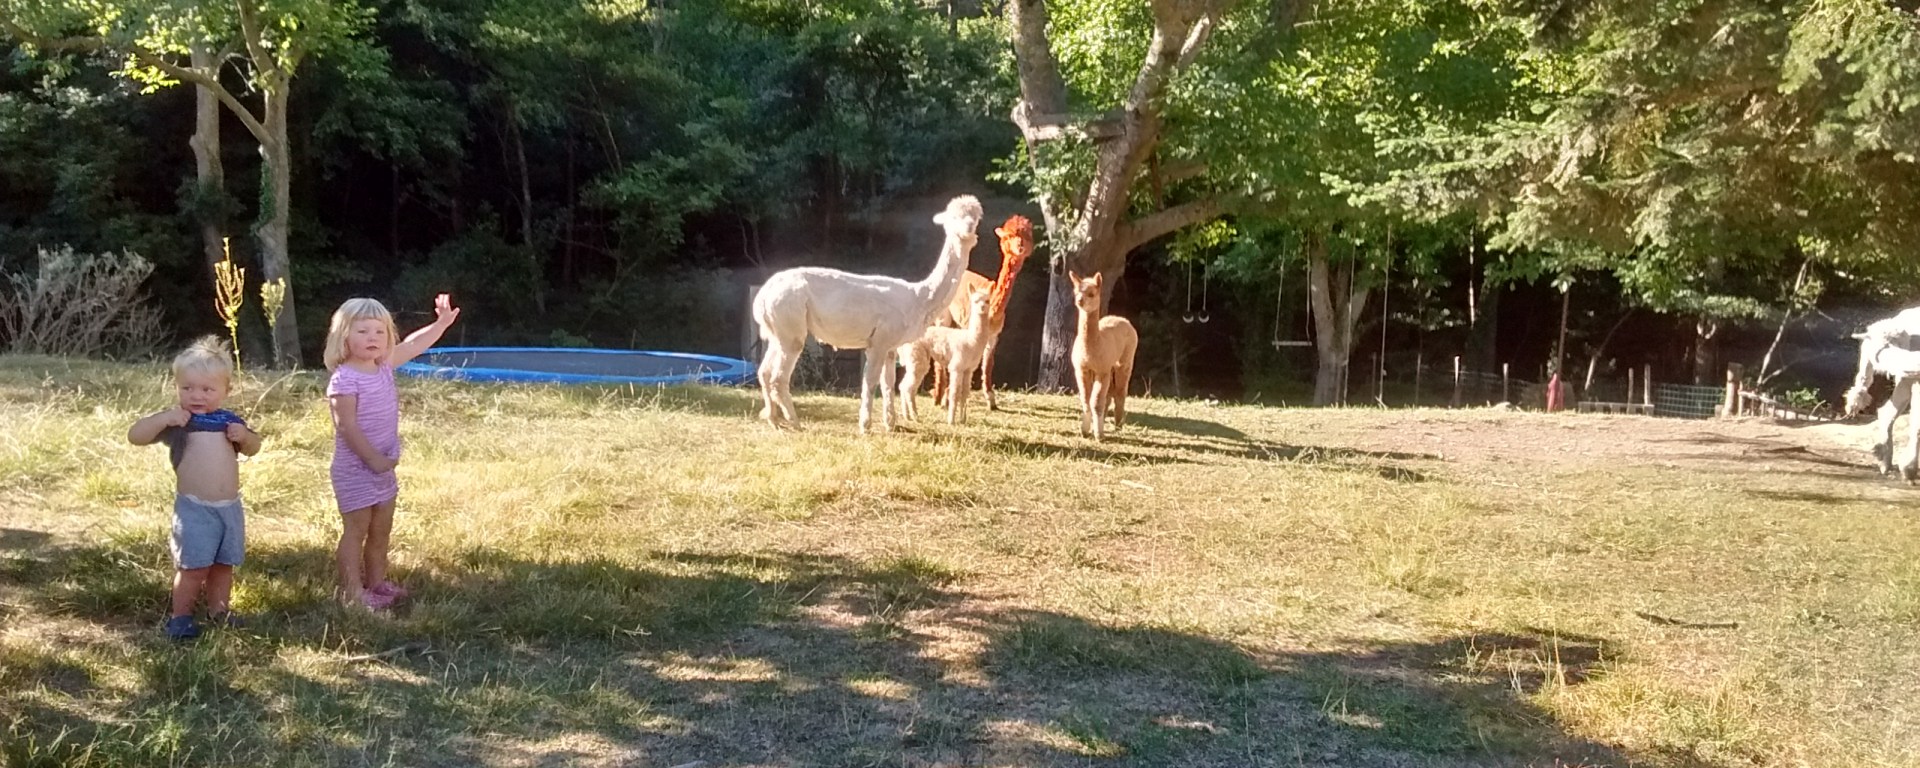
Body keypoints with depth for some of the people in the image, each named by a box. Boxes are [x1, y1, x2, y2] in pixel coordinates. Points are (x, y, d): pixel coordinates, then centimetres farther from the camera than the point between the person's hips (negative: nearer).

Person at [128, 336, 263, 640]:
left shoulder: (229, 420, 7)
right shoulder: (177, 421, -6)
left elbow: (253, 448, 20)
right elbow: (135, 436, -13)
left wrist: (244, 436, -2)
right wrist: (165, 419, -24)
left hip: (230, 507, 5)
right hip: (194, 508, -5)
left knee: (224, 563, 15)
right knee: (193, 566, -2)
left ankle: (219, 609, 30)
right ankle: (180, 616, 11)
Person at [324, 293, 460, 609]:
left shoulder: (384, 366, 4)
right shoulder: (344, 380, -20)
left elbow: (413, 345, 16)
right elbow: (347, 426, -22)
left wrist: (442, 322, 9)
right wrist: (373, 458, -21)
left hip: (382, 467, 8)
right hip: (355, 469, -8)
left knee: (381, 529, 16)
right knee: (356, 529, -1)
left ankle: (376, 583, 29)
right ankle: (351, 592, 6)